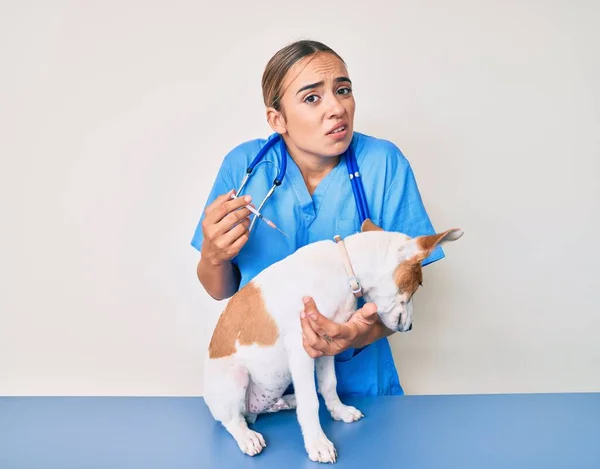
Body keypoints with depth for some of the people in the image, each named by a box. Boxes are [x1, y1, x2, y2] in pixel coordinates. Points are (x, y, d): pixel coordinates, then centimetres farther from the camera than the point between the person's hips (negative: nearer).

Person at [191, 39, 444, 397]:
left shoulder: (384, 163, -10)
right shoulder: (243, 165, -7)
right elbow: (221, 291, 2)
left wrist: (366, 332, -27)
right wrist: (213, 256, -20)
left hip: (357, 380, 0)